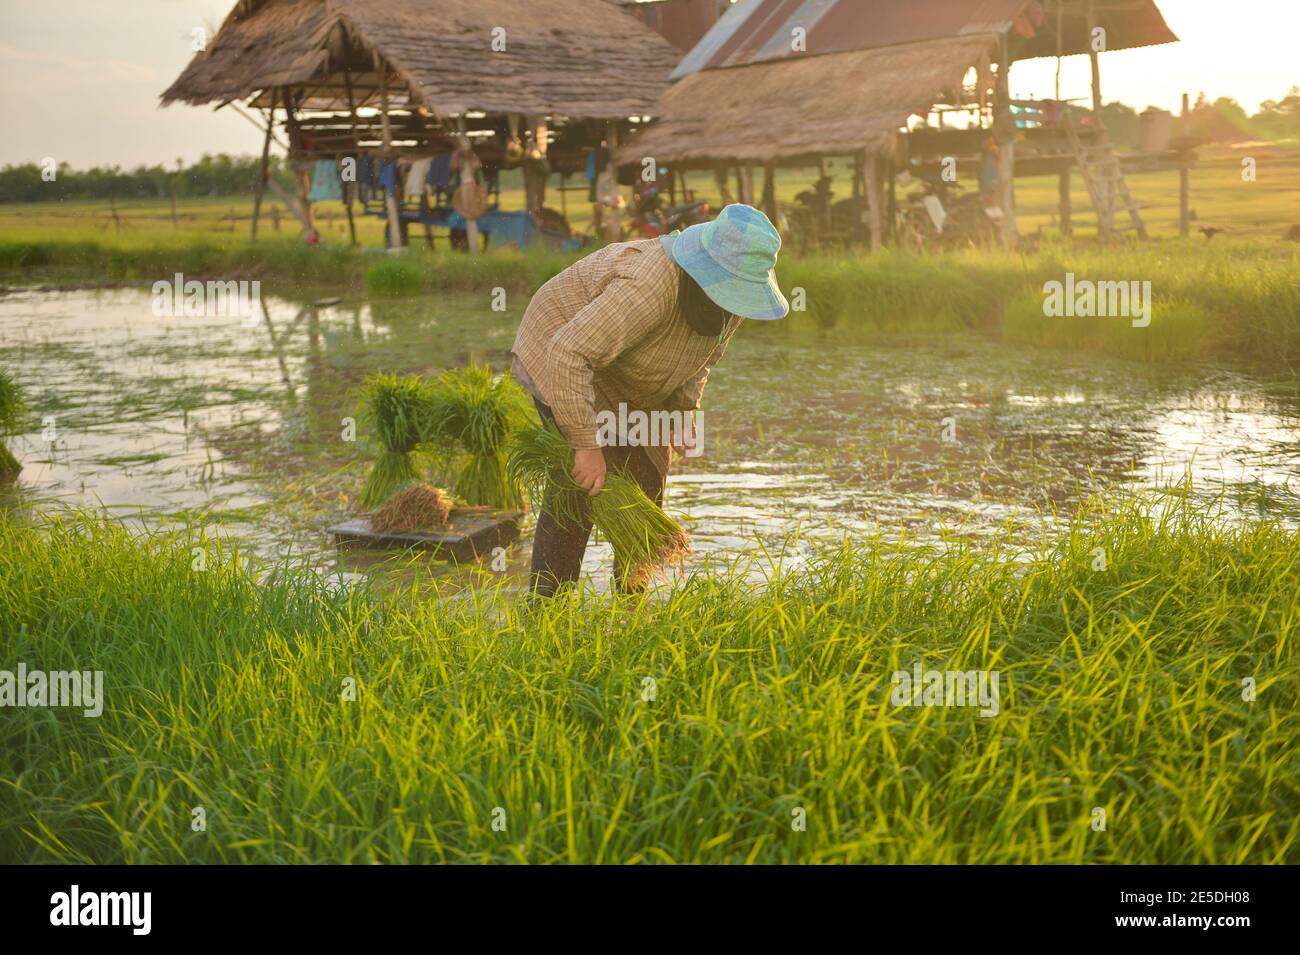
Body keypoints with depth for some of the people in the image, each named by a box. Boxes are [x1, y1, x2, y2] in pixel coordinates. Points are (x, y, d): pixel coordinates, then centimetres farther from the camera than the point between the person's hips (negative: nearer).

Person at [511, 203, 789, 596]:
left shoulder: (732, 297, -13)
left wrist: (685, 409, -6)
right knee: (579, 487, -17)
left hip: (629, 385, 8)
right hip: (566, 361, -8)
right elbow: (568, 354, -43)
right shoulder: (650, 289, -41)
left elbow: (704, 350, 8)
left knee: (646, 481, 7)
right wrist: (586, 445, -42)